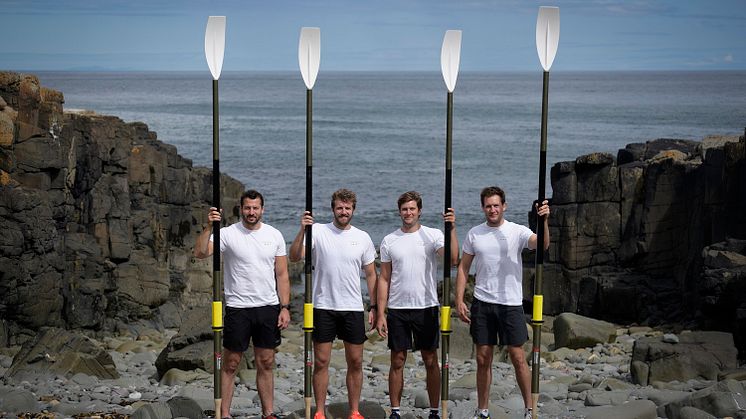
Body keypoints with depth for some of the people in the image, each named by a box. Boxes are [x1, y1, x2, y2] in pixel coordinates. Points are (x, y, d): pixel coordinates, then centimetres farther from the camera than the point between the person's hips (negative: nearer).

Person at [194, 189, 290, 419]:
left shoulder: (274, 235, 4)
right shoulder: (228, 234, -7)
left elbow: (282, 275, 6)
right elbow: (200, 253, -21)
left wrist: (285, 307, 0)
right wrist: (209, 227, -32)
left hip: (268, 308, 3)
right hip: (238, 308, -3)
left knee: (266, 363, 10)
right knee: (230, 363, 3)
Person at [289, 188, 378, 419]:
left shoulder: (363, 238, 4)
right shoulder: (318, 231, -4)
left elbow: (371, 274, 9)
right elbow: (295, 257, -15)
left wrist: (374, 307, 4)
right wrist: (302, 230, -28)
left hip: (353, 309, 2)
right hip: (324, 307, -2)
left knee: (355, 362, 6)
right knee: (321, 362, 2)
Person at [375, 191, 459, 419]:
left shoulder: (433, 235, -1)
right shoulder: (389, 241, 6)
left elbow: (453, 260, -18)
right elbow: (384, 279, 7)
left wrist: (452, 228, -27)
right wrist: (380, 314, 2)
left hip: (426, 308, -1)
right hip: (397, 309, 2)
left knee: (431, 361, 4)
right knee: (397, 361, 6)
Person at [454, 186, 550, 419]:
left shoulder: (517, 231, -5)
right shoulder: (474, 234, 5)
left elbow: (542, 244, -24)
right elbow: (463, 268, 9)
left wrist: (544, 221, -42)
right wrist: (459, 300, 1)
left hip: (511, 304, -3)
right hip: (482, 304, 3)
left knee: (518, 357, -1)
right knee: (483, 359, 8)